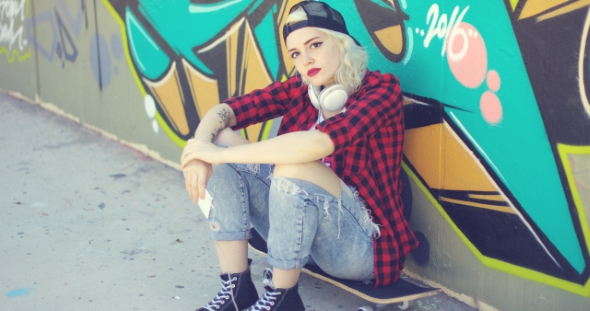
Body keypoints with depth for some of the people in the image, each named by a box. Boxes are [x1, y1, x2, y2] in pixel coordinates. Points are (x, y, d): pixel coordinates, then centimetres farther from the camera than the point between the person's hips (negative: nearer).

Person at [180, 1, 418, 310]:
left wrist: (221, 154, -28)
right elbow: (223, 111, -2)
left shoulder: (381, 88, -14)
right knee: (221, 139, -8)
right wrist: (200, 147, -26)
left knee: (292, 166, -33)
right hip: (299, 226, 6)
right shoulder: (298, 89, 4)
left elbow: (319, 143, -31)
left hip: (360, 242, -6)